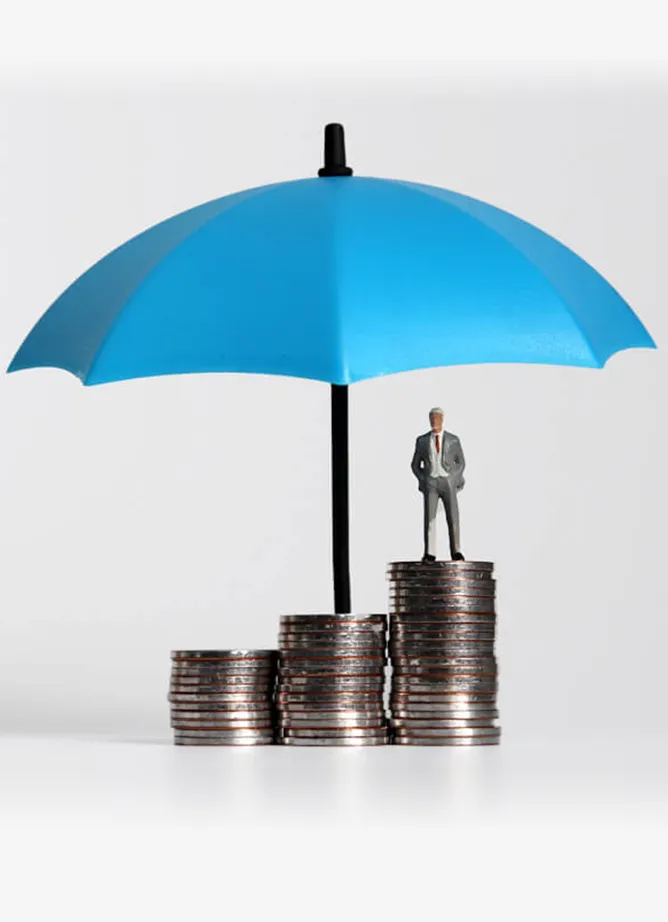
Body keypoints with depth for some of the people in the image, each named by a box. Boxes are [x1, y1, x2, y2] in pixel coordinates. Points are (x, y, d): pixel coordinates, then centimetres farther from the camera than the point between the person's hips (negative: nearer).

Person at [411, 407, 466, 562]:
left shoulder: (453, 440, 6)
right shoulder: (422, 440, 8)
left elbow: (461, 463, 11)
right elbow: (415, 465, 12)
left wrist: (453, 480, -3)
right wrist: (423, 481, -1)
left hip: (448, 482, 0)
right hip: (430, 483, 0)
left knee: (453, 517, -10)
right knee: (430, 517, -12)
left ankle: (456, 553, -1)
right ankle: (429, 554, -13)